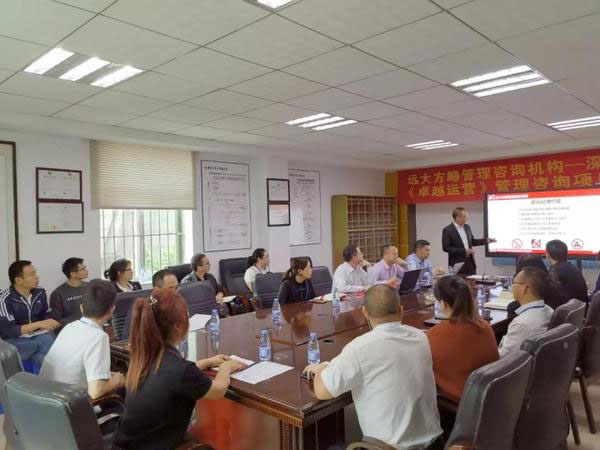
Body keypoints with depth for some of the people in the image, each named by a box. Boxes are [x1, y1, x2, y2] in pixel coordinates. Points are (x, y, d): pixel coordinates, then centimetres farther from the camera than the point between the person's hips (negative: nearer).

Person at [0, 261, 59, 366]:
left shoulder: (40, 292, 5)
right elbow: (9, 331, -16)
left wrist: (50, 324, -11)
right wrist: (39, 324, -22)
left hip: (40, 335, 4)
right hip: (16, 340, -4)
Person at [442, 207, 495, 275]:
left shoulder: (467, 227, 10)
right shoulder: (447, 230, -9)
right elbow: (446, 248, -14)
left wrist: (486, 240, 9)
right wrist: (463, 251, -19)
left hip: (470, 263, 6)